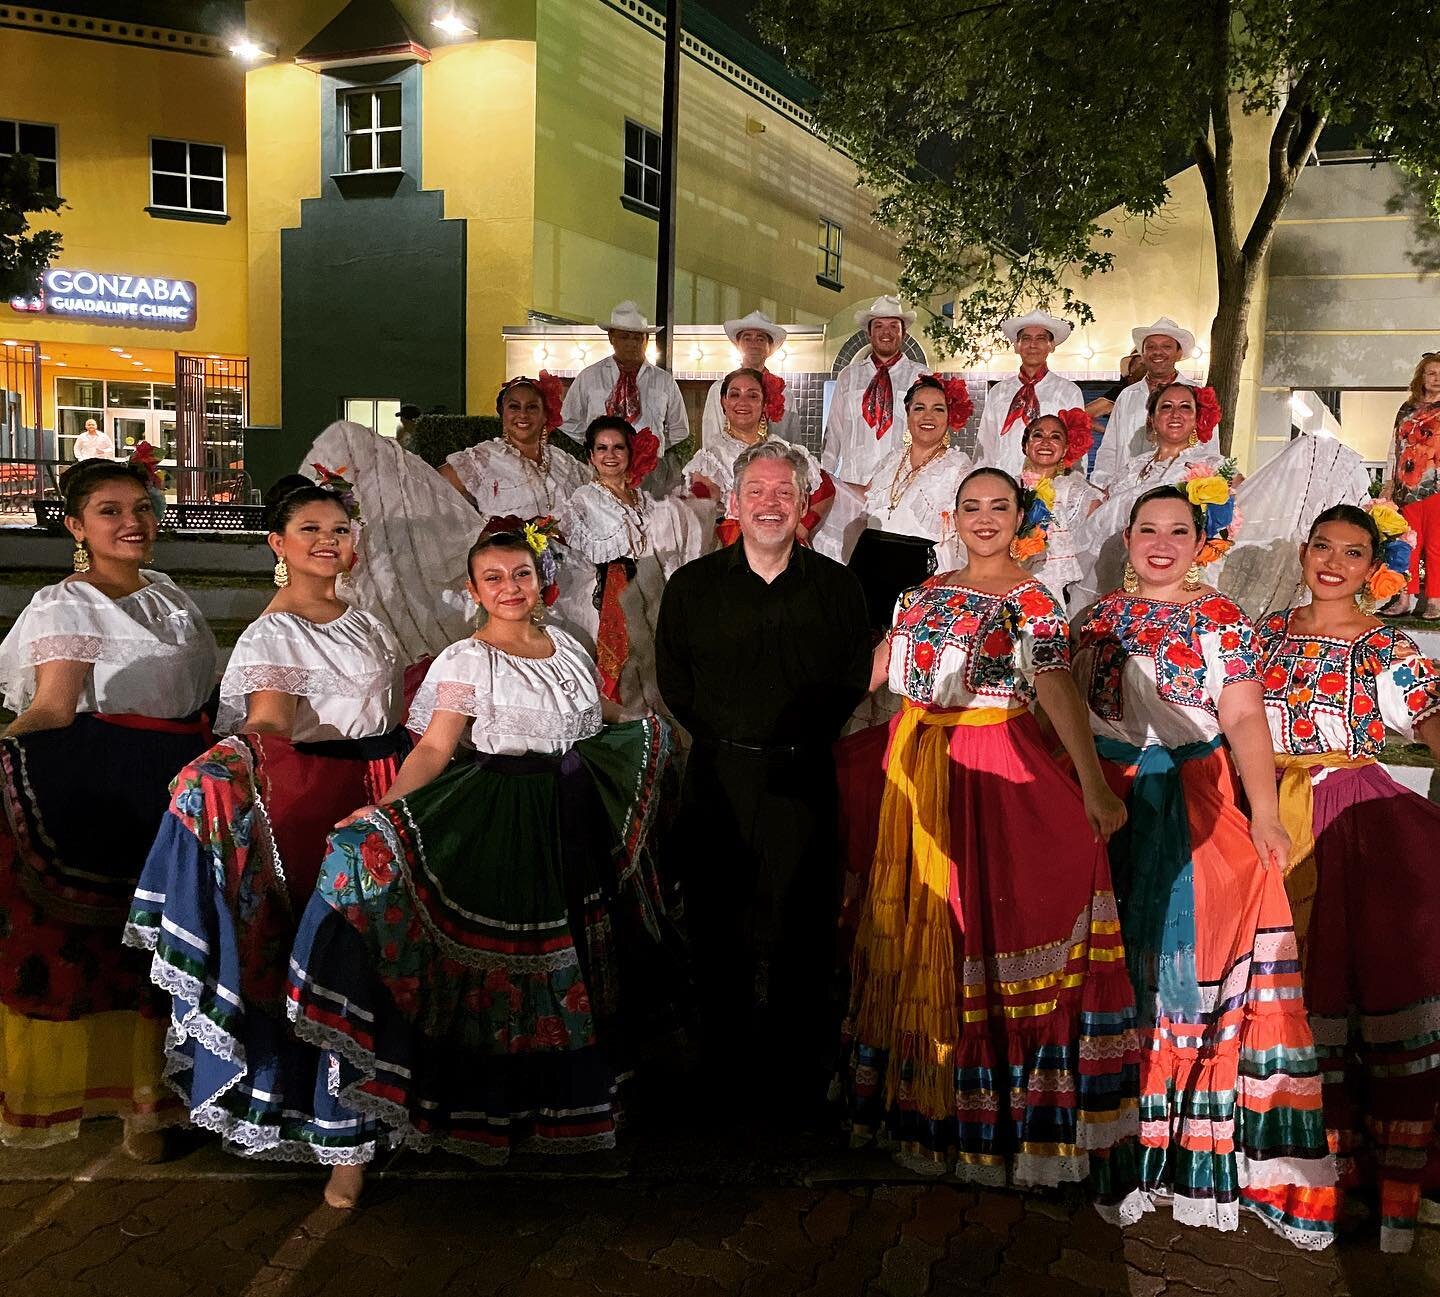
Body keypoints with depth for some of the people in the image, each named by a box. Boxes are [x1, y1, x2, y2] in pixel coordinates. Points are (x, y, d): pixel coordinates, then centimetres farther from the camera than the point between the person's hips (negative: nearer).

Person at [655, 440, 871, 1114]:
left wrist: (804, 737, -2)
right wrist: (722, 733, 0)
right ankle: (720, 1076, 17)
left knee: (800, 928, 1)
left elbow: (853, 676, 7)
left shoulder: (835, 585, 8)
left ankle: (799, 1080, 14)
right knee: (717, 926, 3)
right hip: (717, 774, 1)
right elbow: (673, 679, 8)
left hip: (802, 776, 0)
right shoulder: (692, 584, 8)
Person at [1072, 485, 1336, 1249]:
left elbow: (1244, 718, -2)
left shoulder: (1223, 618, 7)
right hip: (1108, 804, 1)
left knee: (1195, 942, -7)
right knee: (1117, 955, 1)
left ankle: (1201, 1146, 8)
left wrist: (1265, 812, -13)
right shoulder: (1097, 618, 12)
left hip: (1199, 805, -1)